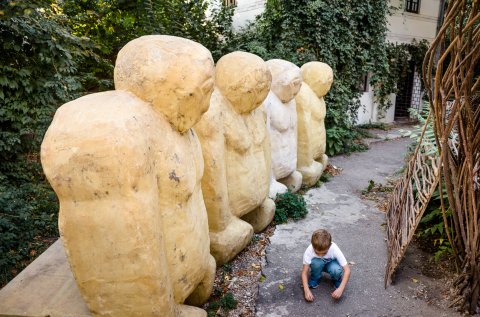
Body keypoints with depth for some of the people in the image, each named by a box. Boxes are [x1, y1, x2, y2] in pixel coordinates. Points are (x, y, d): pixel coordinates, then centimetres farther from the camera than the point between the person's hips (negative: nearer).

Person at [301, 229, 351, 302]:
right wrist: (307, 290, -42)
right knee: (316, 263, -36)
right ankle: (314, 280, -6)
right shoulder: (309, 250, -34)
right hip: (318, 264, 1)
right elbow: (304, 272, -29)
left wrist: (340, 289, -44)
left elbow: (347, 270, -34)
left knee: (336, 270, -36)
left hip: (331, 264, 0)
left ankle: (337, 281, -1)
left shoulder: (334, 249, -35)